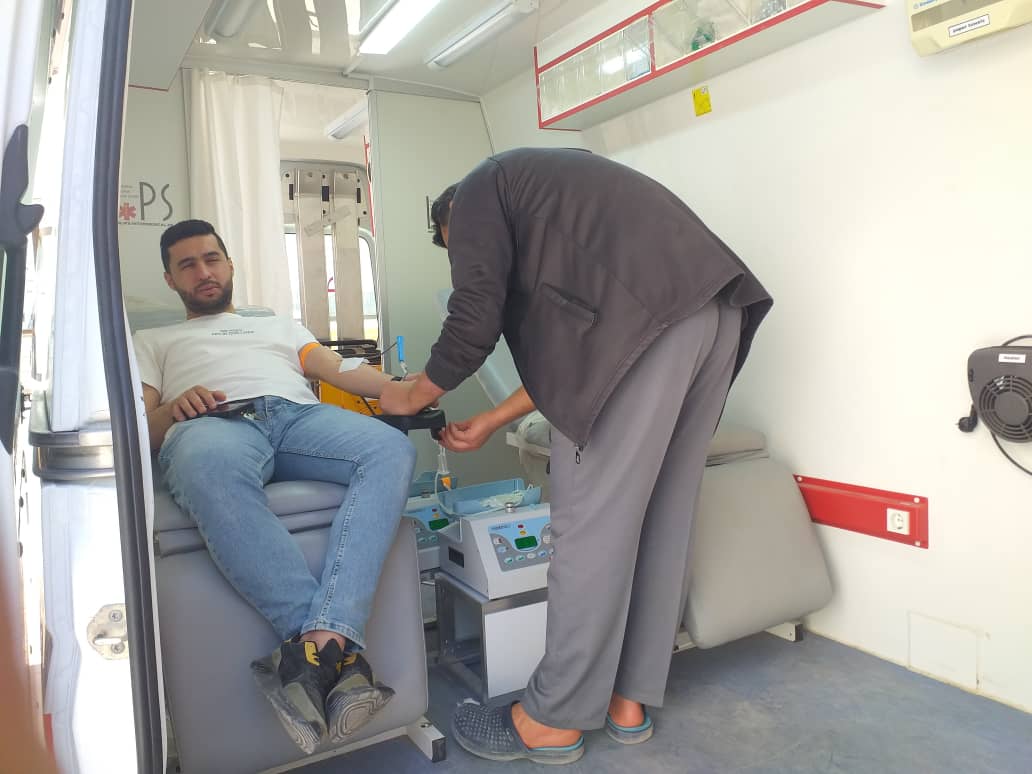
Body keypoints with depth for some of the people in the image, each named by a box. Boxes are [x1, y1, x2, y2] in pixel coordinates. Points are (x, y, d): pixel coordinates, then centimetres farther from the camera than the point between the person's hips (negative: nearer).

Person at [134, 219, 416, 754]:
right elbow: (138, 428, 19)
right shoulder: (151, 342, 35)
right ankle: (336, 648, -43)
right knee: (210, 464, -43)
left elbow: (341, 372, 24)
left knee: (392, 449, -32)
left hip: (299, 414, 3)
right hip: (210, 423, -2)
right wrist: (172, 410, -7)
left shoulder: (278, 326, 41)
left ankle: (315, 645, -45)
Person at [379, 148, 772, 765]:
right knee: (663, 514, 11)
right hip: (713, 308, 10)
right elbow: (572, 347, 31)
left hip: (643, 315, -9)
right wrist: (490, 423, 34)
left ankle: (555, 720, 11)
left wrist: (412, 395, 19)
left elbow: (475, 323, 1)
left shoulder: (478, 193, 13)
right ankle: (630, 701, 23)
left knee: (593, 520, -3)